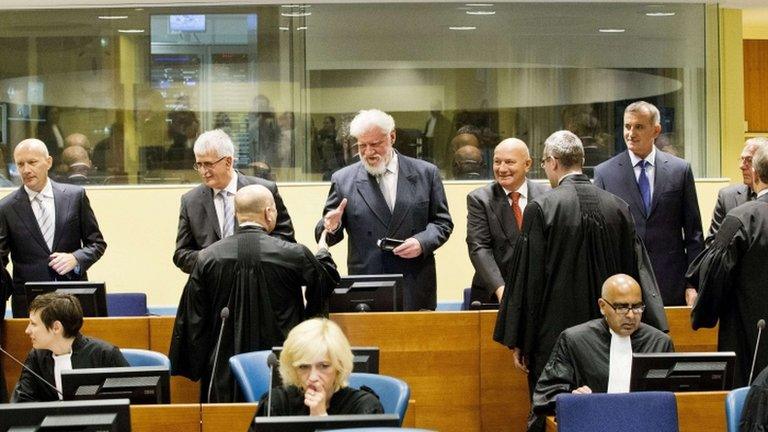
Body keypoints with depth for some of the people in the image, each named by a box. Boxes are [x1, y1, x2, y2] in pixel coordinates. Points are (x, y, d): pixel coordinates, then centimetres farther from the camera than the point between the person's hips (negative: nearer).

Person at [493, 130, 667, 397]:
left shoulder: (540, 209, -9)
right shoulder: (618, 207, 4)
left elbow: (527, 277, -7)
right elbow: (635, 272, 8)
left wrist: (517, 341, -2)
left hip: (553, 335, -4)